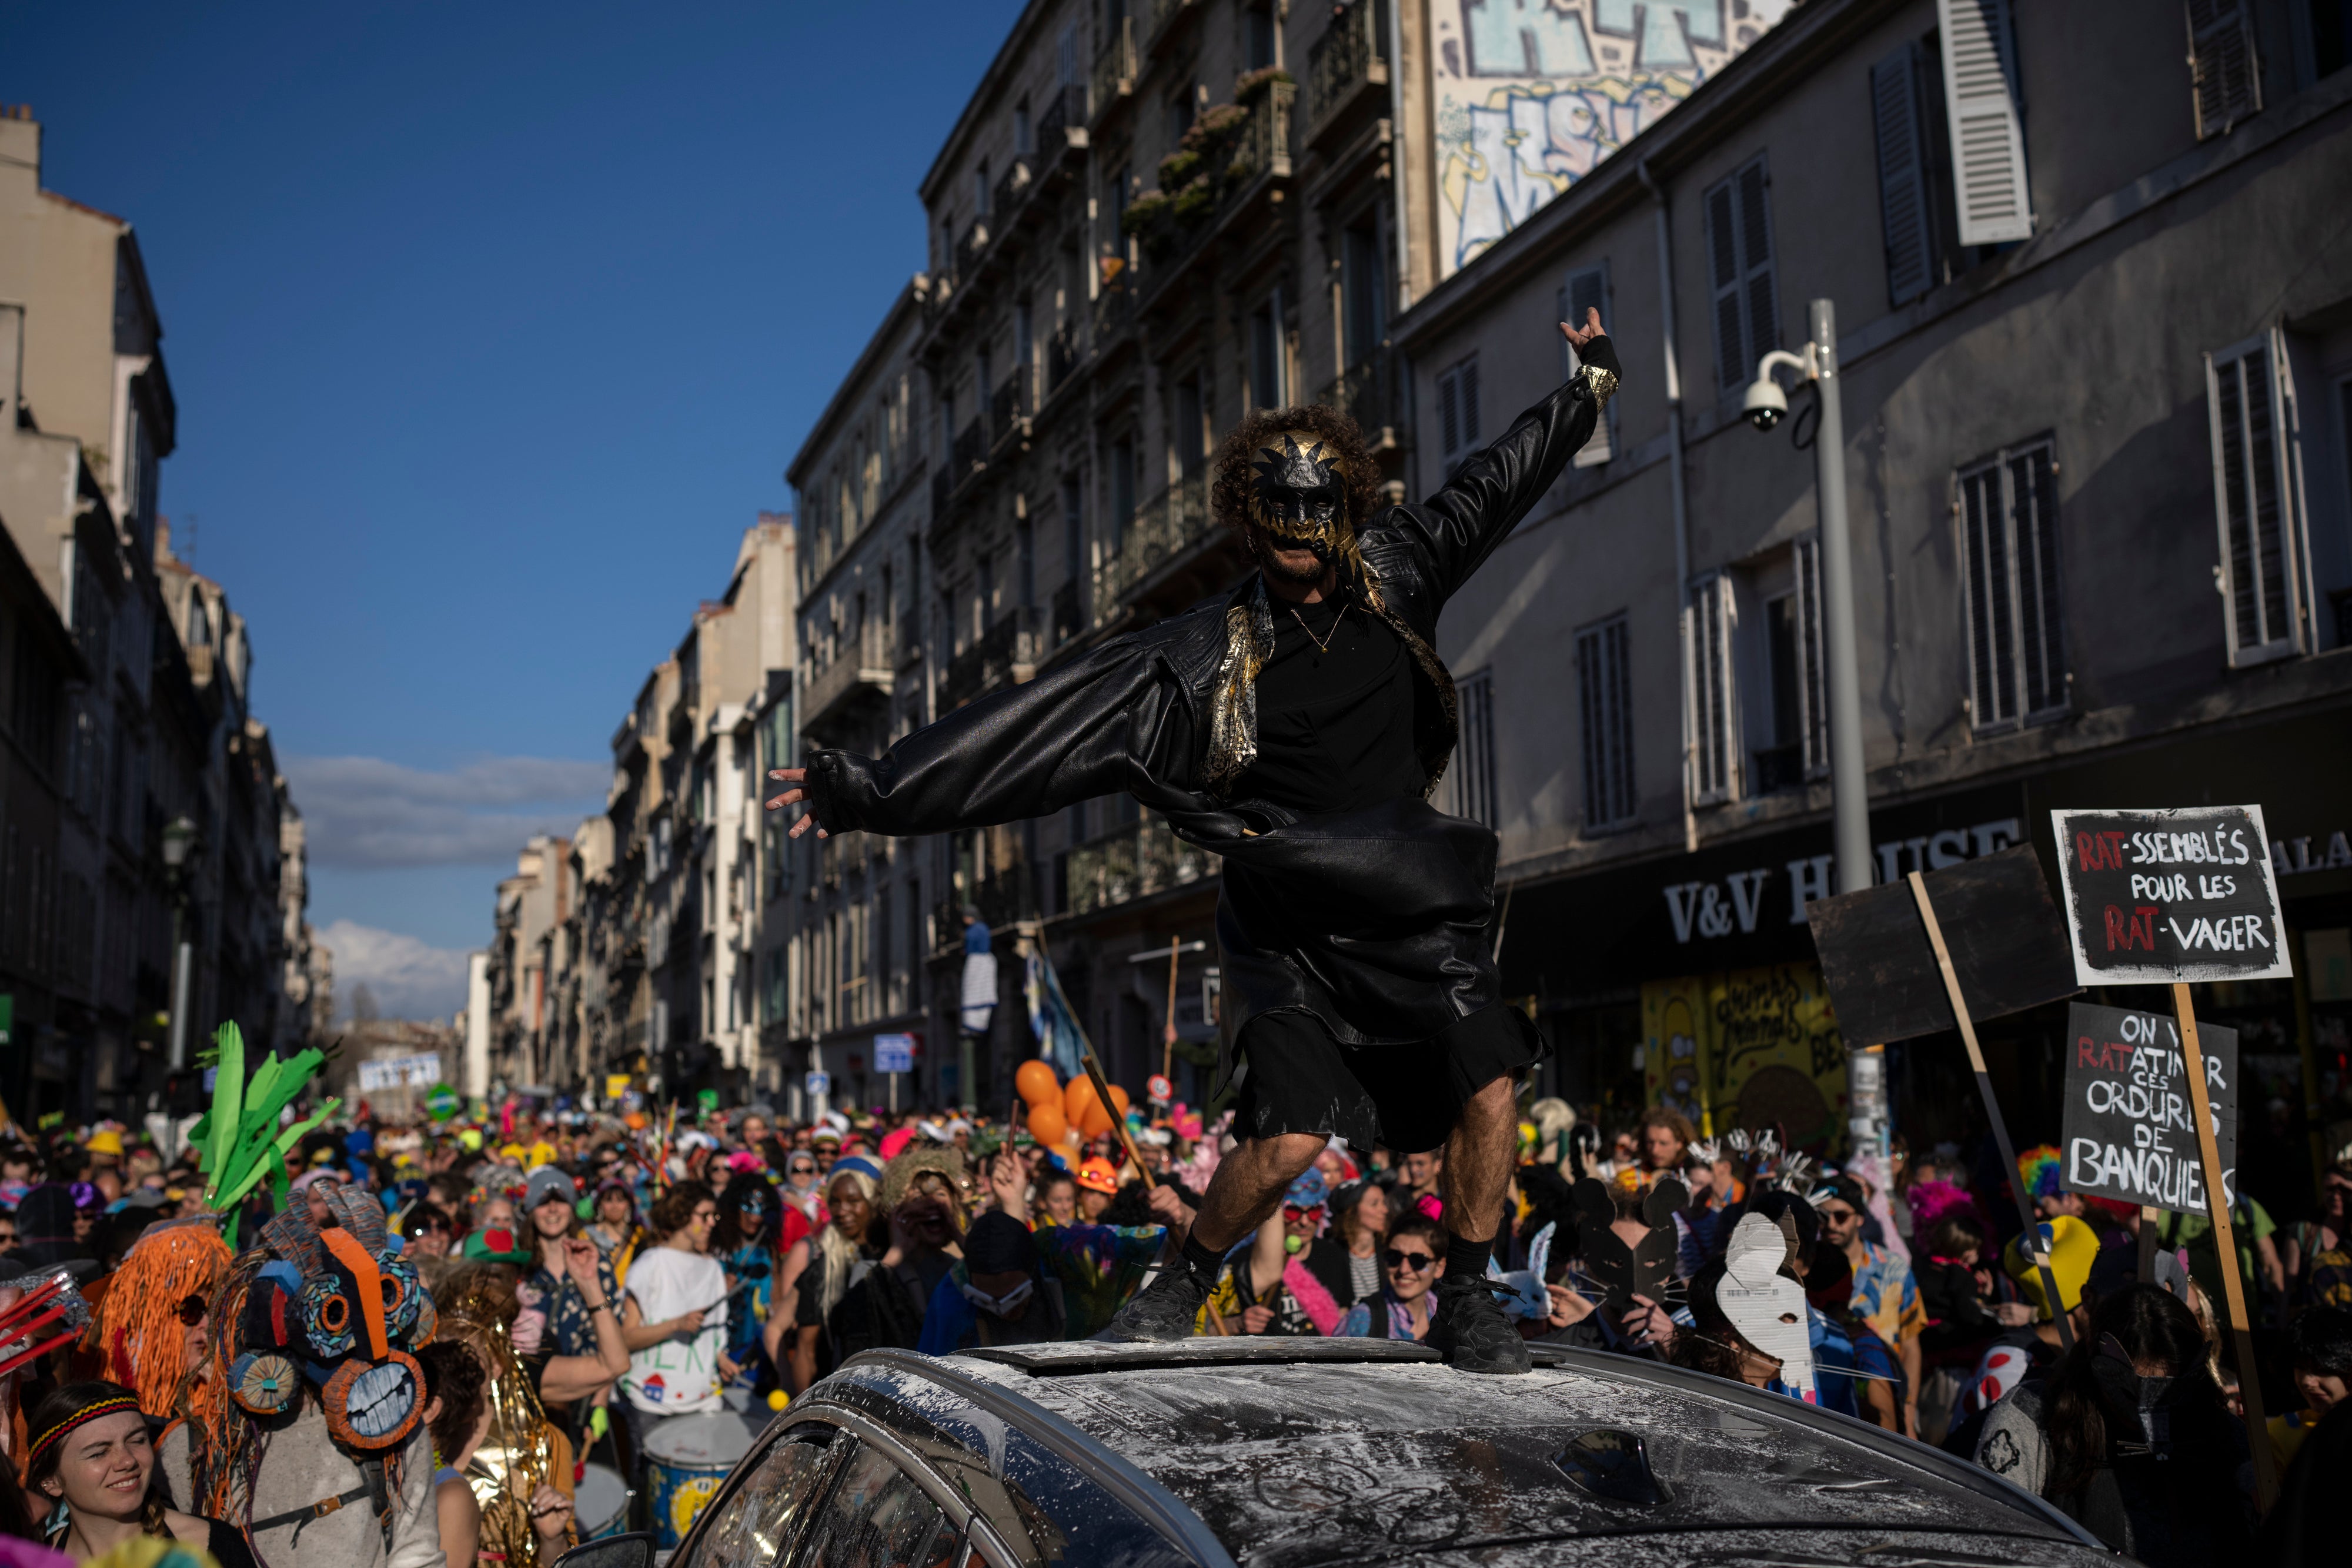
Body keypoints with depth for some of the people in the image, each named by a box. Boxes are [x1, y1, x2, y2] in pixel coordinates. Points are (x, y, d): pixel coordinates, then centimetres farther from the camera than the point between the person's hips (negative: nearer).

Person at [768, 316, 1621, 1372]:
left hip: (1415, 909, 3)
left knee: (1488, 1089, -12)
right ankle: (1182, 1289, 11)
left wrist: (1590, 385, 29)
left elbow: (1491, 487, 20)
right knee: (1289, 1135, -16)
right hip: (1291, 925, -3)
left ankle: (1468, 1301, 10)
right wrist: (874, 791, -14)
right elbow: (1036, 725, -10)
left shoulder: (1395, 574, 4)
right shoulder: (1206, 659, -6)